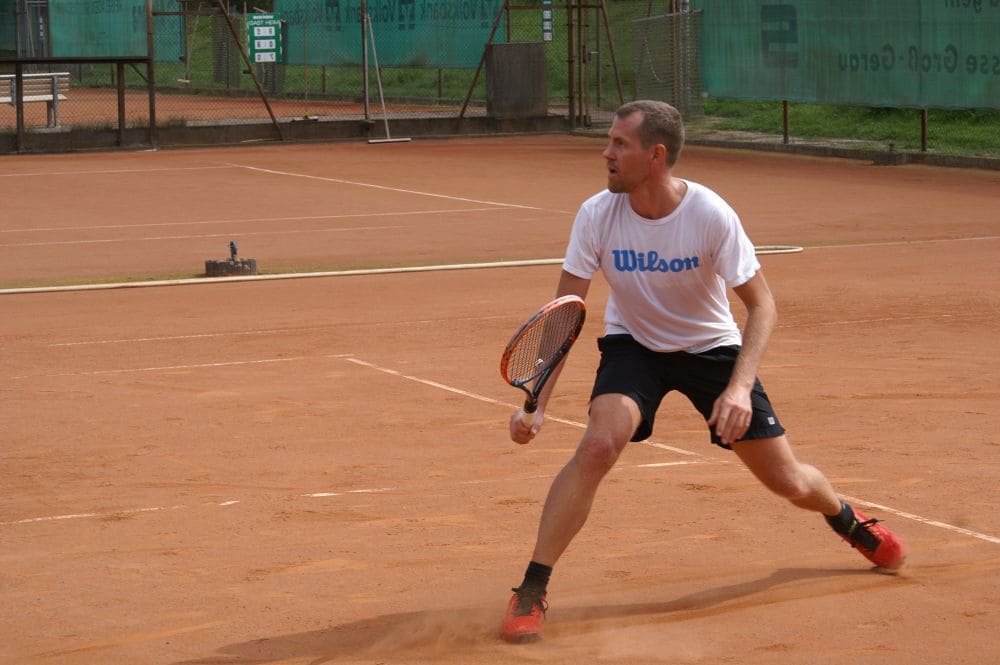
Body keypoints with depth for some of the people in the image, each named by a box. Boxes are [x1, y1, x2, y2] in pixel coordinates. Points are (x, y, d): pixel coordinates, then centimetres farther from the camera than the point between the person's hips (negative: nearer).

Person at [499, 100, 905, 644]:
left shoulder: (711, 215, -26)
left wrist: (740, 386, -33)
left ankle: (848, 520, 41)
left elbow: (761, 304, -19)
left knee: (787, 482, 3)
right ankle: (530, 593, -23)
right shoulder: (597, 215, -21)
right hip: (633, 345, 0)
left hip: (711, 347, 0)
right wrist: (537, 401, -26)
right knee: (598, 444, -29)